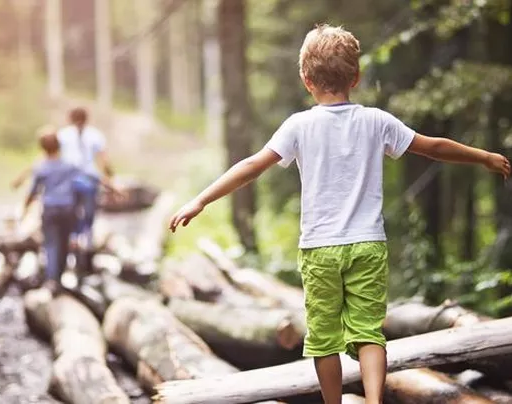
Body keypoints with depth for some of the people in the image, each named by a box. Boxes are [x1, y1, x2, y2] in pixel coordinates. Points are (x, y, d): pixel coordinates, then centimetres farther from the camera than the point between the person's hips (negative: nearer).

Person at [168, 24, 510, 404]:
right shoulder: (376, 121, 3)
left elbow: (253, 166, -10)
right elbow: (434, 147, 10)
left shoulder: (300, 125, -4)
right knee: (368, 332, 2)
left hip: (320, 248, -1)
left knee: (324, 338, 10)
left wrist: (200, 201, -9)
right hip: (368, 245, 1)